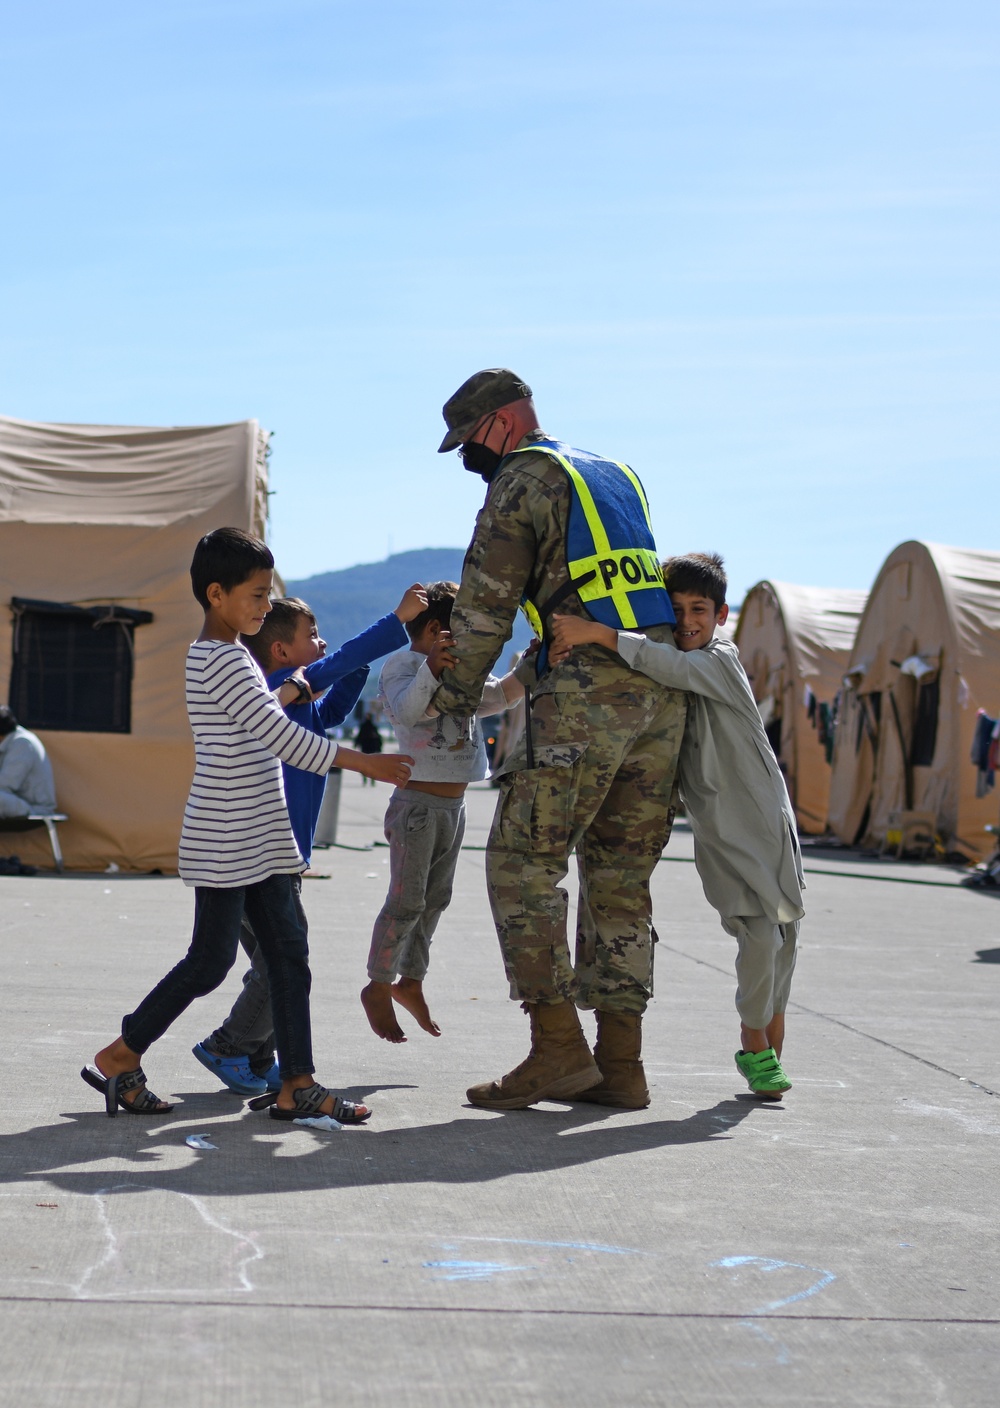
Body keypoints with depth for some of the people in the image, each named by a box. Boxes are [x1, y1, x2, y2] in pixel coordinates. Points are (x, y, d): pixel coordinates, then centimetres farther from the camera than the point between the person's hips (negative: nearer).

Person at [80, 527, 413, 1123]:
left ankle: (298, 1084, 3)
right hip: (224, 843, -10)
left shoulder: (217, 656, 15)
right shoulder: (225, 661, -15)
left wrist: (284, 693, 27)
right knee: (211, 960, -4)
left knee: (289, 950, 4)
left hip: (260, 839, 10)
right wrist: (362, 761, -17)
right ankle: (120, 1056, 10)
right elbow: (281, 737, -20)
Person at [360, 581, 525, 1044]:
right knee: (406, 900, -6)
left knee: (435, 899, 12)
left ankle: (411, 980, 23)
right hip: (417, 802, -9)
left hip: (453, 804, 9)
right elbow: (407, 709, -26)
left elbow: (499, 696, 21)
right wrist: (431, 670, -43)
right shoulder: (401, 666, -9)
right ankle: (378, 987, 4)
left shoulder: (459, 674, 18)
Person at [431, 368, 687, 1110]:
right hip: (662, 691, 8)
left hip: (587, 690, -8)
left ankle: (558, 1048, -8)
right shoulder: (616, 475, 25)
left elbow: (484, 608, -2)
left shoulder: (523, 481, 0)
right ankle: (620, 1062, 10)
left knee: (524, 864, -2)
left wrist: (456, 699, 11)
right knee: (622, 878, 10)